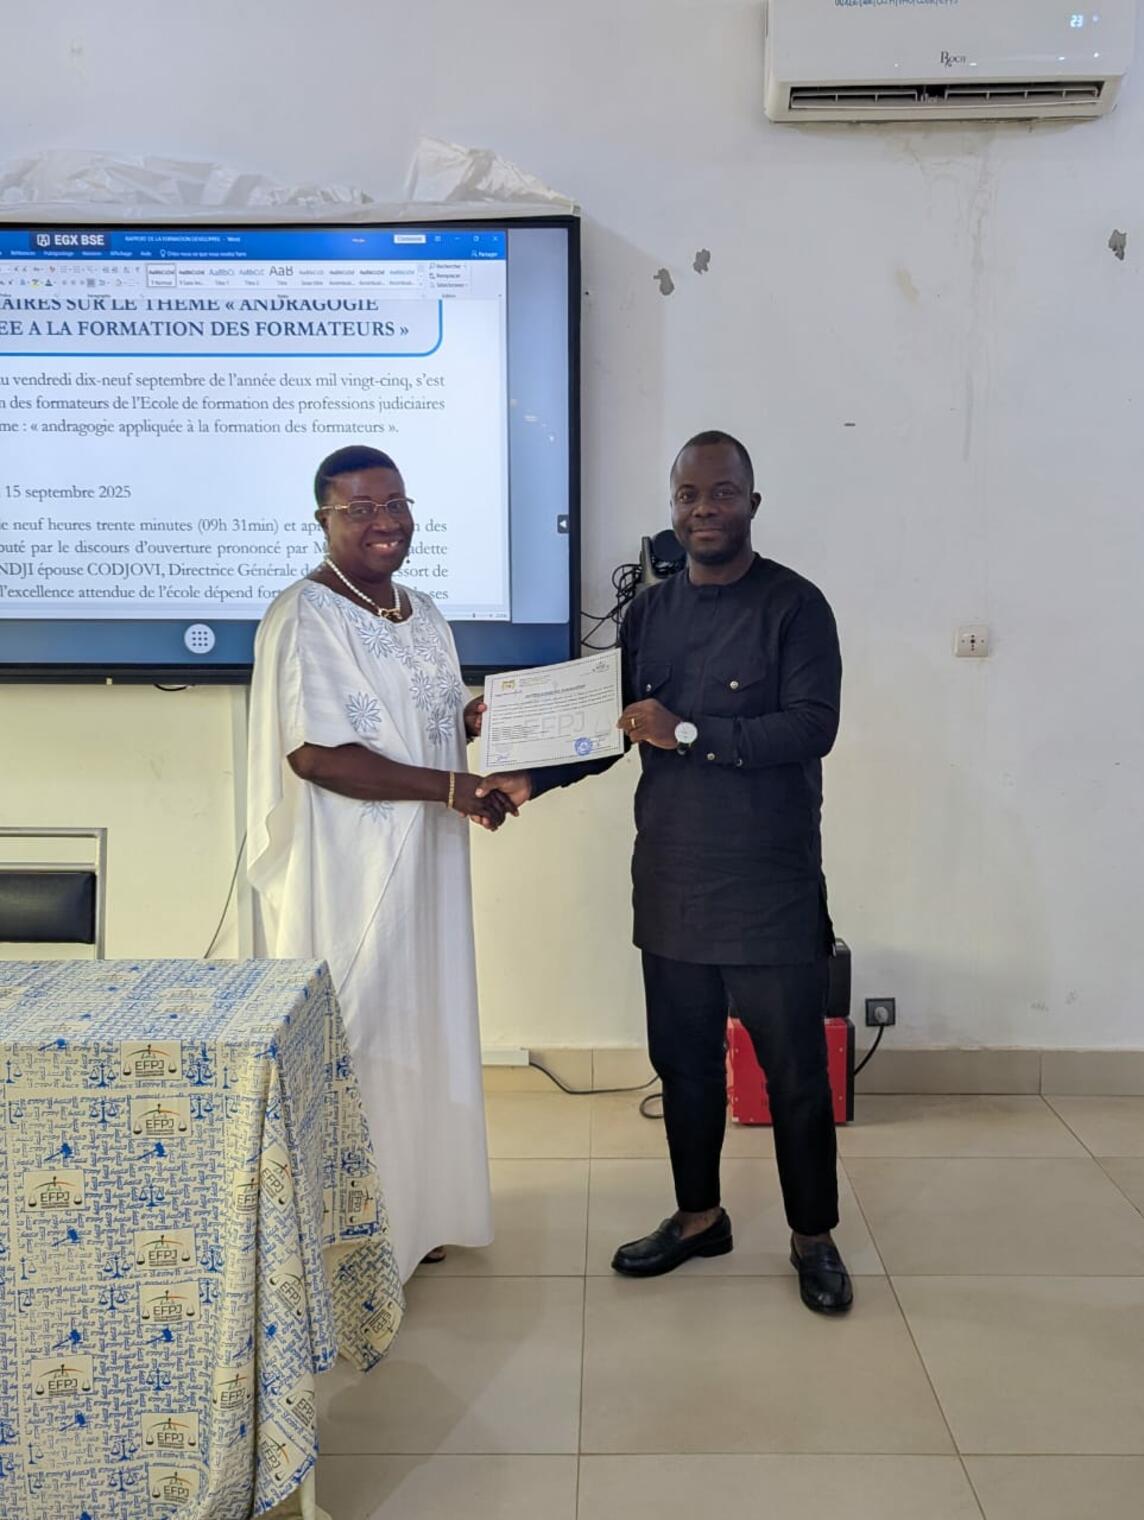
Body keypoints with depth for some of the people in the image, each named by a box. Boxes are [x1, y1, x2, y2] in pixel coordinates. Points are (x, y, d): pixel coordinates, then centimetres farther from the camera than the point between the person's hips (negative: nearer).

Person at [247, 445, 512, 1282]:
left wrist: (474, 719, -4)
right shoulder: (305, 616, -14)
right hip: (345, 872, -8)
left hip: (425, 864, 8)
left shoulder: (423, 613, 12)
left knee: (422, 1034, 15)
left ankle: (416, 1210, 31)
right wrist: (451, 788, -24)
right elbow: (316, 753, -22)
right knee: (352, 1040, 1)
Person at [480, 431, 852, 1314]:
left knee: (795, 1071, 5)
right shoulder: (650, 613, 10)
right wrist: (531, 778, -4)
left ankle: (813, 1238, 24)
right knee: (684, 1060, 15)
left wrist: (687, 732, -21)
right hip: (672, 885, 5)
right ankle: (699, 1216, 34)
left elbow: (813, 727, -17)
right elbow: (610, 727, 12)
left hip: (771, 888, -5)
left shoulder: (793, 606, -7)